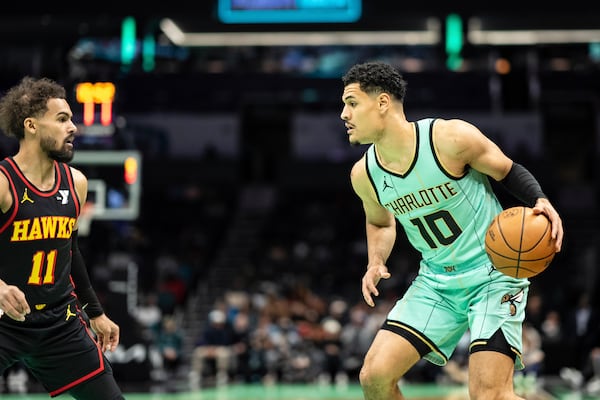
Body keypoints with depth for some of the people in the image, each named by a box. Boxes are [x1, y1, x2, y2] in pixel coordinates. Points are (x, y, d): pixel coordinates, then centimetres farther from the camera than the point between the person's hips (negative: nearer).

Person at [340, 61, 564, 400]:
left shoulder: (451, 138, -19)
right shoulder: (364, 175, -3)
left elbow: (509, 171, -3)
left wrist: (542, 201, -22)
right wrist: (376, 263, -1)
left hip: (493, 273, -5)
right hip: (436, 282, 5)